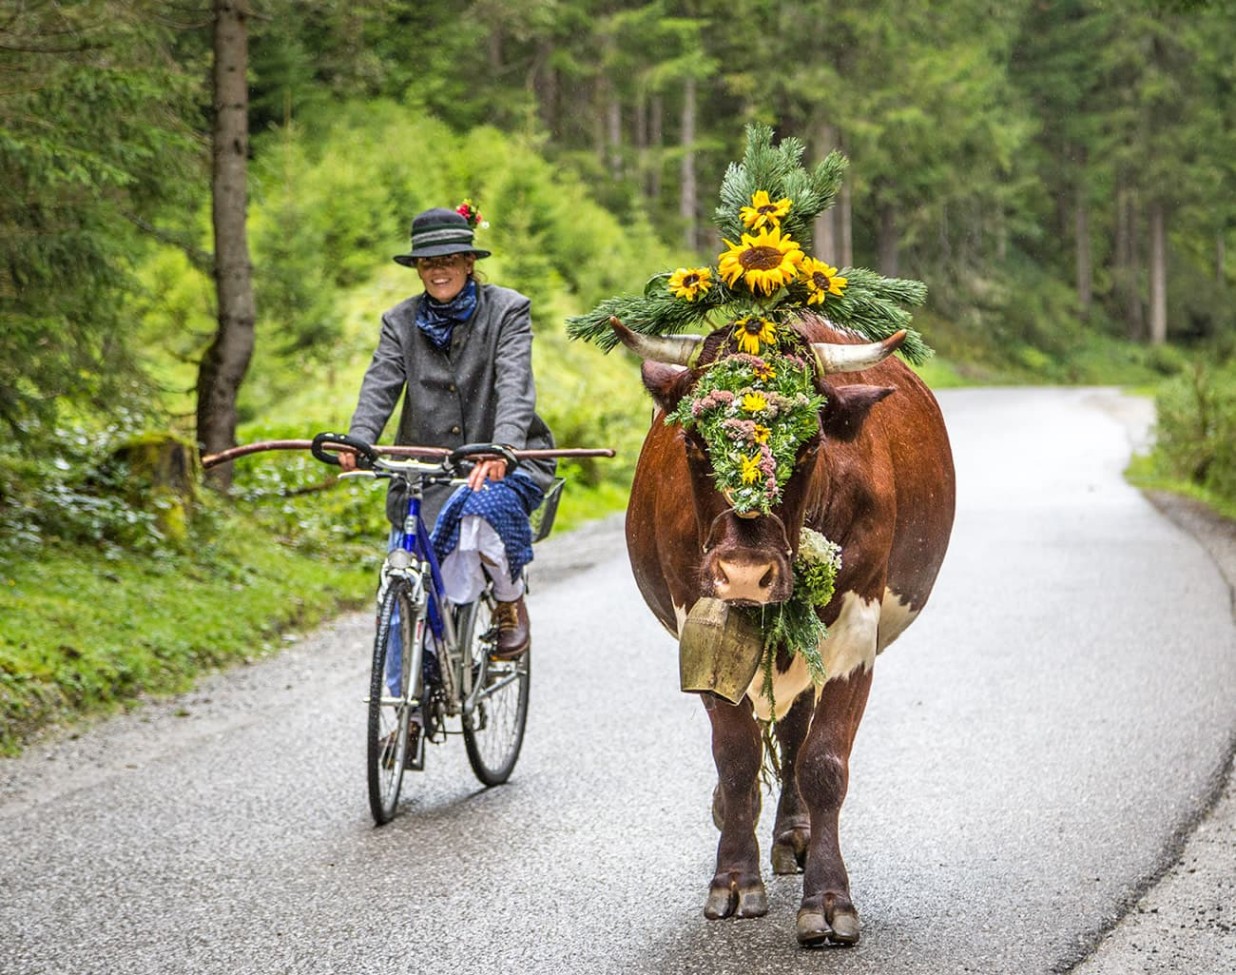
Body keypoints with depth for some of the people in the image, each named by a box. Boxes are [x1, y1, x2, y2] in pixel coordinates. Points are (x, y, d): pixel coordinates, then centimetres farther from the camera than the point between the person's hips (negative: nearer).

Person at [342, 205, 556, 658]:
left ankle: (511, 604, -8)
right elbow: (380, 384, -8)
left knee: (483, 508, -36)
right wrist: (357, 442, -29)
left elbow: (514, 383, -17)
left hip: (502, 464, -3)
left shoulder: (507, 309, -2)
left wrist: (503, 447, -37)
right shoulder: (400, 321, 7)